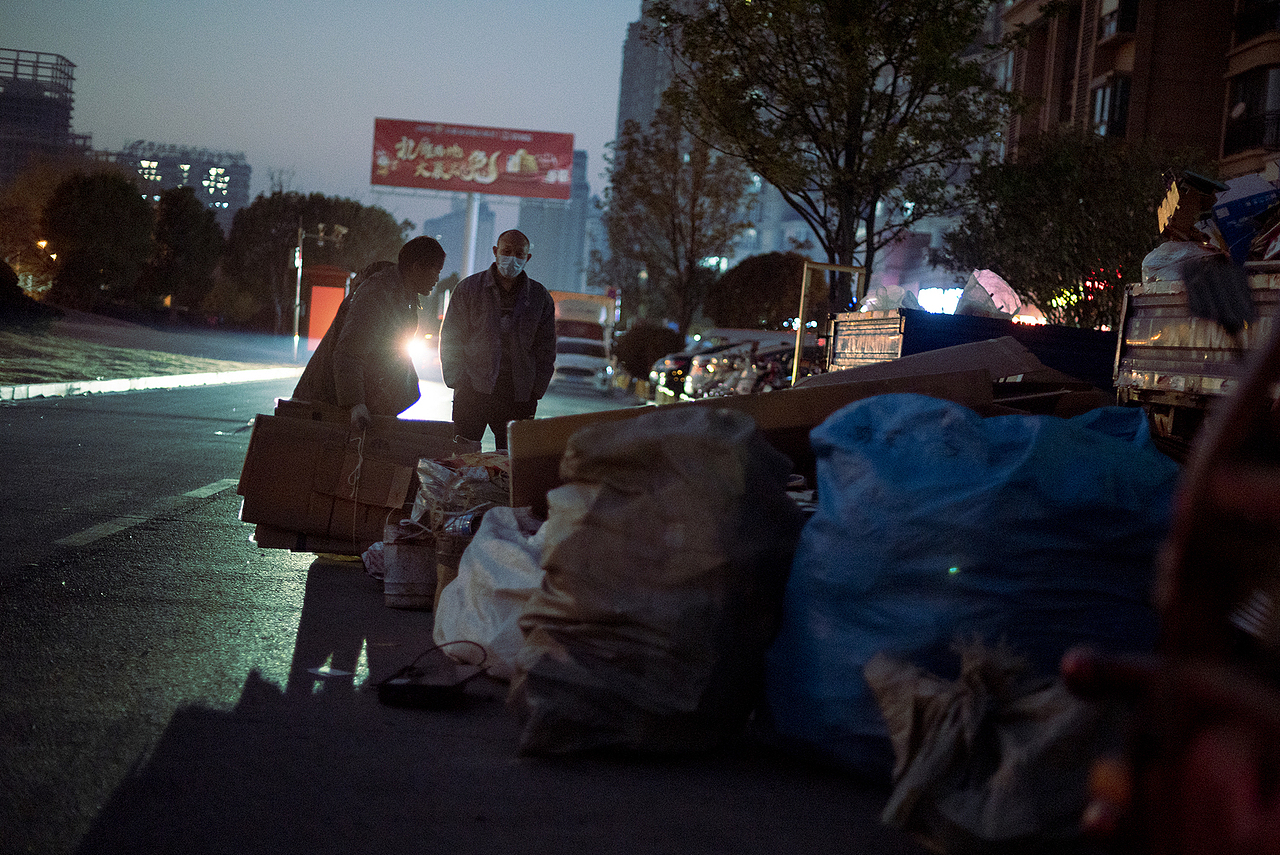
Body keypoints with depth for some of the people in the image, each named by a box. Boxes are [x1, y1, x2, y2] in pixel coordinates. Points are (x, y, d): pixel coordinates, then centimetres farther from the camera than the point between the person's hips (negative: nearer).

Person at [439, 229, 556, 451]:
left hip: (518, 394, 1)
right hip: (473, 388, -1)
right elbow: (450, 339, 7)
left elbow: (546, 350, 14)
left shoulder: (540, 298, 10)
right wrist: (457, 381, -3)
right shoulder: (468, 288, 6)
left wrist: (536, 390, 4)